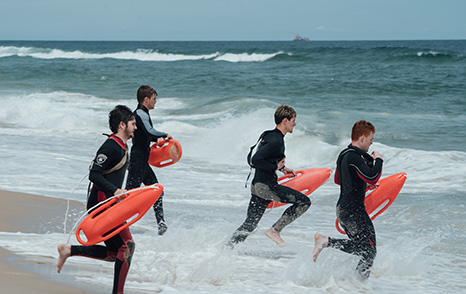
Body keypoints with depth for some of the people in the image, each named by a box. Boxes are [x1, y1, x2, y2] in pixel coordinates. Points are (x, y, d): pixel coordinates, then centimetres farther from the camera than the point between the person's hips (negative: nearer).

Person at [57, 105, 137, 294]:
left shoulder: (121, 147, 15)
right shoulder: (111, 147, -16)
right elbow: (94, 175, -24)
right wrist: (114, 190, -34)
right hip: (101, 206, -10)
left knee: (115, 253, 8)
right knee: (126, 246, -9)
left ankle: (69, 250, 11)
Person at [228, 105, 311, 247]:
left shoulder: (271, 136, 15)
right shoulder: (276, 140, -17)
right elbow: (256, 159, -25)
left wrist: (282, 168, 24)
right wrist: (275, 168, -14)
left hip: (257, 186, 10)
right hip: (265, 186, -10)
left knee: (250, 224, 13)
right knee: (304, 202, -8)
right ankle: (274, 230, -7)